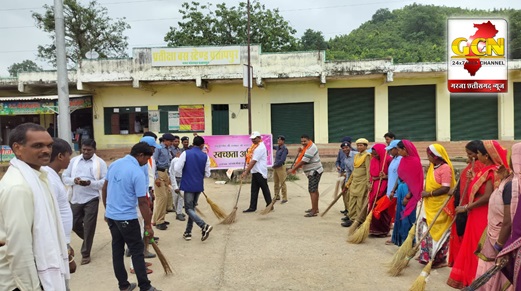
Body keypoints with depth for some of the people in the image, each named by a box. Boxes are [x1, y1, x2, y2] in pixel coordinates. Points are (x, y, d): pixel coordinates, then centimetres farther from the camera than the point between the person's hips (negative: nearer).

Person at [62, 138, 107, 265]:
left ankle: (85, 253, 16)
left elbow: (105, 181, -9)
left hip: (91, 199, -4)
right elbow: (64, 177, 6)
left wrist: (90, 183, -24)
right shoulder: (74, 160, 7)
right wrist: (74, 180, -16)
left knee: (89, 227, 2)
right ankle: (88, 240, 41)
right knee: (74, 224, 11)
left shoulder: (100, 163, -4)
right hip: (75, 199, 4)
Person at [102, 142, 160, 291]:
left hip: (111, 215, 7)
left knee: (117, 250, 12)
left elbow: (104, 189, 12)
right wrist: (148, 225, -11)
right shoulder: (137, 173, -19)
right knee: (137, 251, 2)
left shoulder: (114, 164, 3)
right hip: (127, 218, -7)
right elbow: (142, 202, -18)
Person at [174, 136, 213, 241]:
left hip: (188, 185, -4)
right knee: (192, 208, 16)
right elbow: (207, 174, 3)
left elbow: (177, 168, -11)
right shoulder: (205, 156, 0)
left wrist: (185, 174, 9)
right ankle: (188, 232, 19)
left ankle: (204, 226, -20)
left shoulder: (186, 153, -7)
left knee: (189, 209, -1)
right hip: (199, 186, 4)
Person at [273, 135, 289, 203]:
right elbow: (275, 147, 35)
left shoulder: (284, 149, -15)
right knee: (276, 183, 14)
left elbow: (282, 160, -20)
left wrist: (275, 164, -12)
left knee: (282, 183, -6)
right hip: (275, 167, 9)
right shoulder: (278, 147, 9)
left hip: (281, 167, -8)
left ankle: (285, 198, 0)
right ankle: (277, 196, 25)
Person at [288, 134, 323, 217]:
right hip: (313, 172, 11)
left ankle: (314, 211, -13)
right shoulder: (307, 147, 12)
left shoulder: (311, 148, -21)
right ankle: (315, 208, 30)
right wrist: (301, 151, -1)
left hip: (314, 172, -11)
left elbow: (303, 162, -24)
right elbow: (302, 158, 16)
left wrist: (293, 169, -20)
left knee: (312, 190, -13)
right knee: (314, 190, 18)